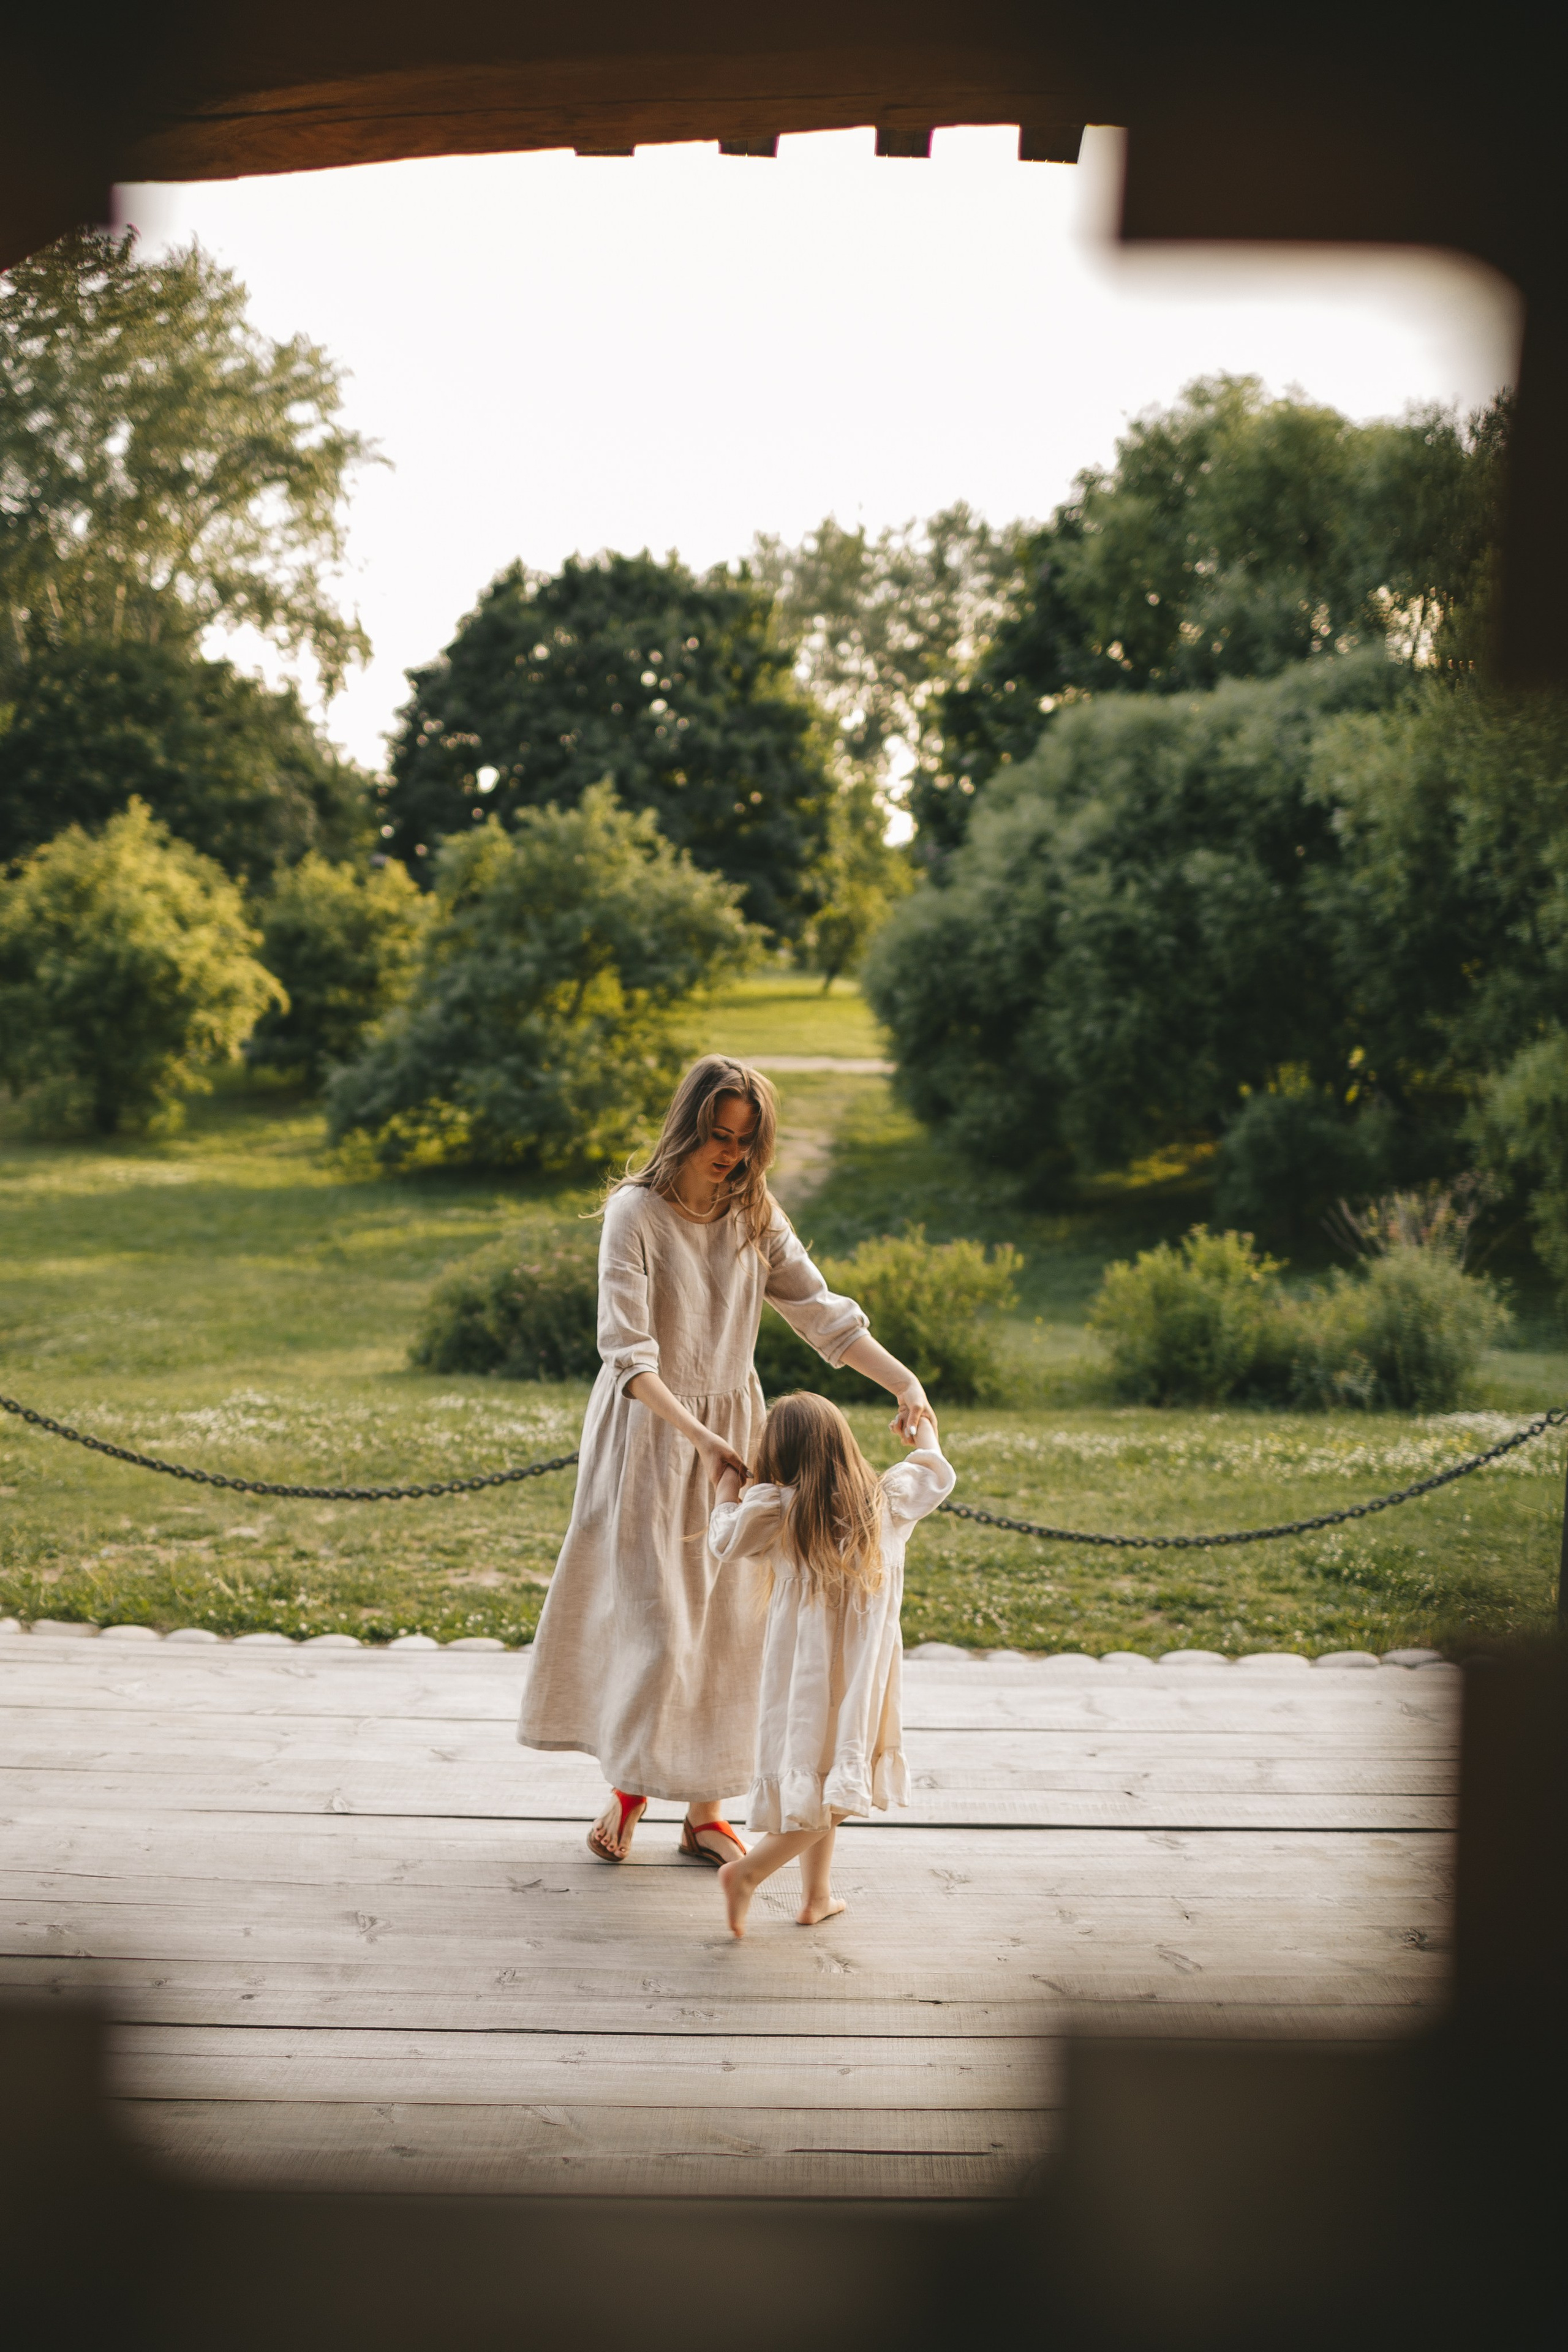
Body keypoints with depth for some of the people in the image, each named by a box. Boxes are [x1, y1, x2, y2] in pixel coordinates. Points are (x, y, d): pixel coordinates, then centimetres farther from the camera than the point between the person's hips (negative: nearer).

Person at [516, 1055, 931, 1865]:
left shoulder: (755, 1216, 2)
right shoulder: (636, 1214, -14)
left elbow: (822, 1312, -1)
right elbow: (629, 1352, -22)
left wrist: (905, 1381, -15)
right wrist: (695, 1434, -35)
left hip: (731, 1429, 5)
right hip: (648, 1433, -4)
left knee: (726, 1619, 5)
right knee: (653, 1616, -3)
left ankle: (704, 1808, 15)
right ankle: (628, 1784, 20)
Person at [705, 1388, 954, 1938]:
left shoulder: (774, 1512, -9)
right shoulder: (887, 1501, -2)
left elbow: (725, 1543, 3)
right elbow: (936, 1477, 16)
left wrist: (728, 1492, 20)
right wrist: (926, 1434, 36)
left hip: (798, 1669, 2)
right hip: (858, 1672, -1)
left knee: (814, 1786, 14)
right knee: (831, 1793, 0)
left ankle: (817, 1896, 21)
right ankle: (749, 1871, -12)